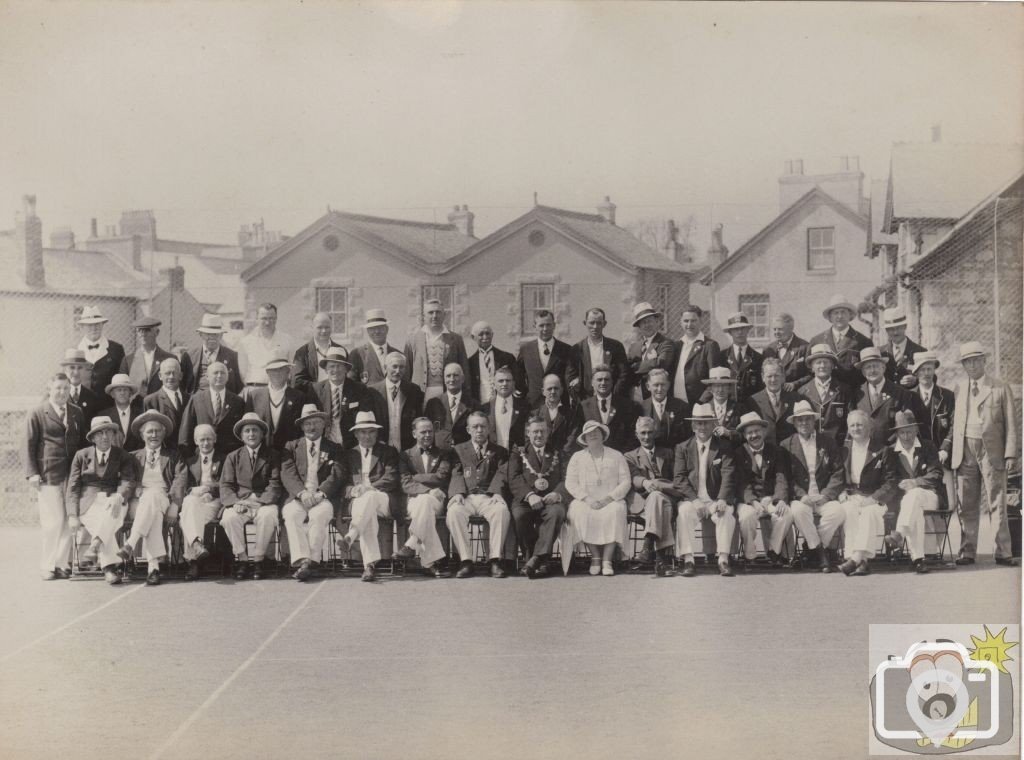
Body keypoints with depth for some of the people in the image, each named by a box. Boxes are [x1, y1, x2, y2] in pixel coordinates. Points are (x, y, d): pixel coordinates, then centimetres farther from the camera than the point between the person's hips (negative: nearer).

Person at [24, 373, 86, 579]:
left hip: (73, 475, 4)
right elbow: (28, 445, 1)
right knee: (54, 520, -6)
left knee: (70, 520, 0)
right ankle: (48, 564, 4)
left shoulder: (76, 413, 15)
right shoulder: (37, 414, 3)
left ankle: (64, 562, 7)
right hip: (48, 475, -4)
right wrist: (32, 473, -7)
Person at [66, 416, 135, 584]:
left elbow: (128, 482, -2)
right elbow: (72, 488, 8)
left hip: (113, 500, 0)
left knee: (114, 511, -37)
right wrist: (73, 516, -7)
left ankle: (94, 547, -50)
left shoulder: (123, 457, 12)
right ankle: (109, 567, -44)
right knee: (101, 521, -33)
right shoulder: (81, 455, 12)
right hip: (88, 502, 0)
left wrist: (119, 497, -27)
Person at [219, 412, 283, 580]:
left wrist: (261, 501, -16)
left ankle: (258, 560, -22)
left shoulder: (272, 456, 12)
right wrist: (235, 502, -15)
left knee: (268, 516, -35)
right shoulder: (233, 457, 15)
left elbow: (275, 484, 2)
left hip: (264, 501, -1)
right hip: (239, 501, 1)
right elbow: (226, 485, 7)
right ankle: (242, 559, -18)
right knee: (229, 518, -32)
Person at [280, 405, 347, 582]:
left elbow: (338, 475, 3)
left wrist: (320, 493, -15)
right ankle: (302, 561, -38)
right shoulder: (291, 447, 20)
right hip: (298, 497, 1)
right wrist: (302, 493, -14)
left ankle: (311, 561, -33)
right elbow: (287, 474, 5)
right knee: (292, 514, -32)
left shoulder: (334, 449, 18)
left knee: (319, 514, -34)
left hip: (324, 497, -1)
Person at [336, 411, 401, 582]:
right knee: (367, 512, -36)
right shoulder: (349, 454, 22)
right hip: (358, 500, 1)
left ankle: (350, 537, -56)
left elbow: (392, 479, 1)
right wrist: (353, 490, -12)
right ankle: (370, 564, -48)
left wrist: (370, 487, -15)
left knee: (370, 497, -38)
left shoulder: (388, 452, 16)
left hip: (384, 500, -1)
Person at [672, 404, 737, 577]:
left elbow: (728, 477, -3)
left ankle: (723, 561, -32)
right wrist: (694, 500, -15)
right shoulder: (682, 448, 11)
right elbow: (679, 478, 1)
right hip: (692, 499, 0)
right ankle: (688, 561, -32)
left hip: (717, 501, 0)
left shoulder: (724, 448, 9)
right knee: (684, 511, -31)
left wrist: (722, 500, -22)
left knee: (727, 512, -31)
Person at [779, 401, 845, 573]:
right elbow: (786, 478, 2)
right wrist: (801, 496, -14)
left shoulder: (828, 443, 12)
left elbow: (838, 473, 5)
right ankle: (819, 552, -18)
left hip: (824, 497, 1)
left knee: (838, 511, -30)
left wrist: (826, 495, -10)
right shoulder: (786, 446, 8)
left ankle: (811, 547, -11)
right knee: (798, 511, -35)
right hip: (800, 497, -1)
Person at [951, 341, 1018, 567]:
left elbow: (1010, 424, 2)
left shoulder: (1001, 388, 4)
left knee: (997, 504, -2)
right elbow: (955, 422, 13)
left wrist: (1010, 454, -6)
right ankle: (967, 552, 10)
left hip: (992, 452, -3)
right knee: (967, 506, 5)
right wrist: (950, 451, 3)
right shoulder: (959, 388, 12)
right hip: (965, 452, 3)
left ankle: (1003, 552, 1)